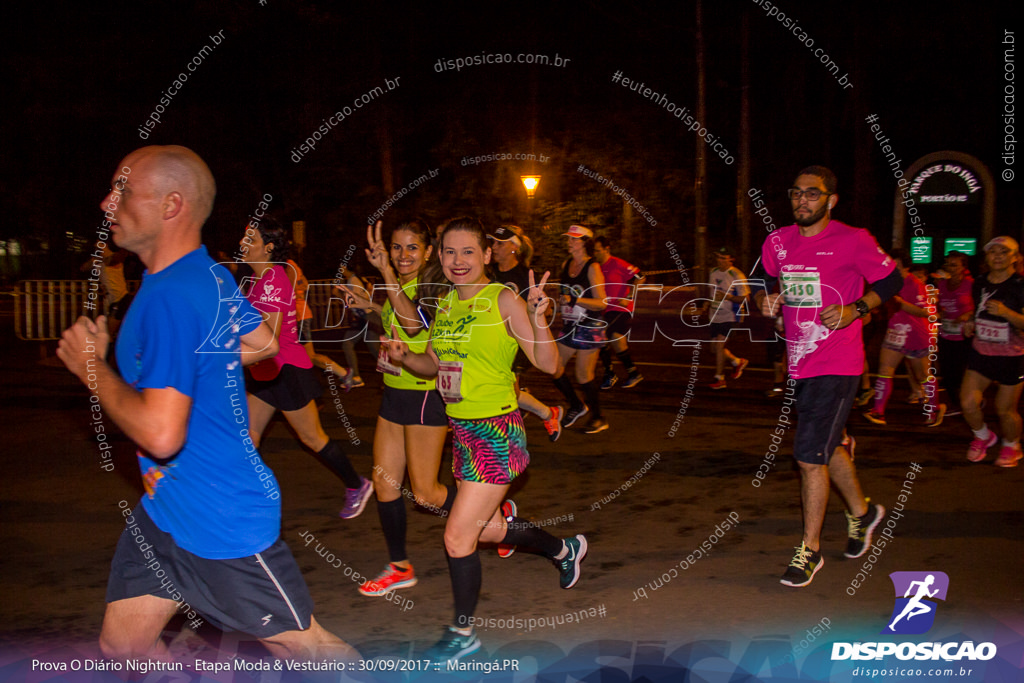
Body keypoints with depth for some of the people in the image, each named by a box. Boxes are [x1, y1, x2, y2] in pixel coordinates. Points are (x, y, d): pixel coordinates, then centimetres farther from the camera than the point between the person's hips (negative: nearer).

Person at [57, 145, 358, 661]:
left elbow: (160, 433, -32)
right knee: (123, 646, 14)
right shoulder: (208, 275, 3)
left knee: (297, 643, 8)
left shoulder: (171, 297, -27)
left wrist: (91, 367, -19)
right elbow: (263, 343, 20)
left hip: (222, 521, -9)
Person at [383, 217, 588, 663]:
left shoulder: (503, 300, -13)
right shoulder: (445, 305, 6)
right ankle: (565, 550, 49)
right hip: (462, 429, 8)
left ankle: (463, 634, 18)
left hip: (497, 432, -8)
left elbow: (548, 364, -15)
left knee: (457, 537, -4)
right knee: (490, 530, 22)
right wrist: (404, 356, -2)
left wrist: (538, 319, -31)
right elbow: (435, 364, 18)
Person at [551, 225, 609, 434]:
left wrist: (574, 300, -25)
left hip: (589, 328, -7)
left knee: (583, 375, -4)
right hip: (569, 327, 7)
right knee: (554, 369, 5)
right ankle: (576, 406, 27)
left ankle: (598, 418, 13)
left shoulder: (592, 268, -11)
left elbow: (601, 303, -16)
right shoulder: (566, 265, 9)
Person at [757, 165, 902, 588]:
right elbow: (765, 286, 19)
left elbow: (891, 281, 0)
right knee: (828, 445, 21)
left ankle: (810, 550, 5)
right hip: (800, 363, 6)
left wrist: (855, 309, -15)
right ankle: (862, 512, 45)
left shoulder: (853, 240, -9)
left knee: (810, 455, -9)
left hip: (837, 365, -6)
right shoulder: (778, 242, 6)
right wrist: (767, 300, -4)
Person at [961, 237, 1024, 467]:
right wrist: (970, 324, 4)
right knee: (968, 403, -5)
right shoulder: (979, 284, 4)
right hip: (981, 352, 4)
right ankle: (983, 437, 26)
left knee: (1005, 410, 4)